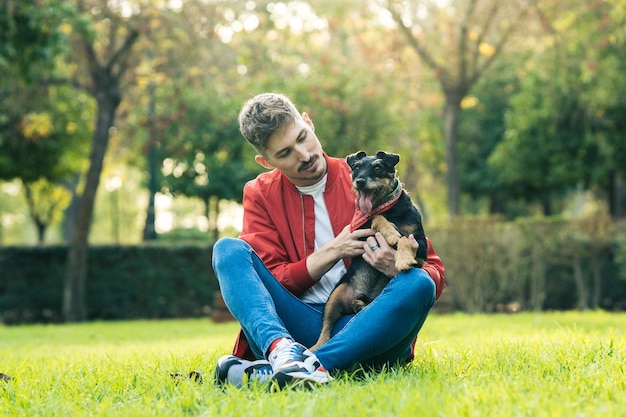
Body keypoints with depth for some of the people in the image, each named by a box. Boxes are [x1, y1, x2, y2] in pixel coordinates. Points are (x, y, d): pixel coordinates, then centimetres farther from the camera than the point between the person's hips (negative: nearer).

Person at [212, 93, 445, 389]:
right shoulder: (260, 195, 10)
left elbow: (434, 272, 5)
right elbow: (273, 283, 2)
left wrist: (397, 269, -18)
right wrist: (332, 252, -11)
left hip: (361, 331, 0)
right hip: (297, 326, 1)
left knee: (418, 284, -30)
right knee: (228, 249, -15)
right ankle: (283, 350, -43)